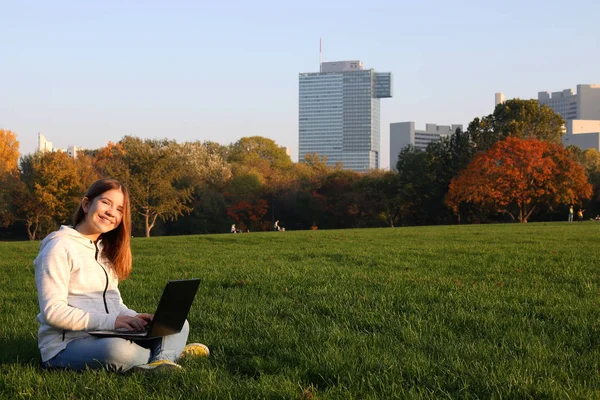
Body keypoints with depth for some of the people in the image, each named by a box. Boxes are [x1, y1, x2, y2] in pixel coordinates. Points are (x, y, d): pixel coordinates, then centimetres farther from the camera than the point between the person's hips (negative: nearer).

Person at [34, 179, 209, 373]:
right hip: (65, 347, -9)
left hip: (106, 337, 9)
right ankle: (172, 353, -14)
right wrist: (110, 321, -24)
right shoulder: (60, 247, -8)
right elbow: (52, 311, -17)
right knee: (118, 350, -40)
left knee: (179, 323, -1)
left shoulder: (105, 250, 19)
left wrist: (134, 318, -5)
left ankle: (161, 359, -32)